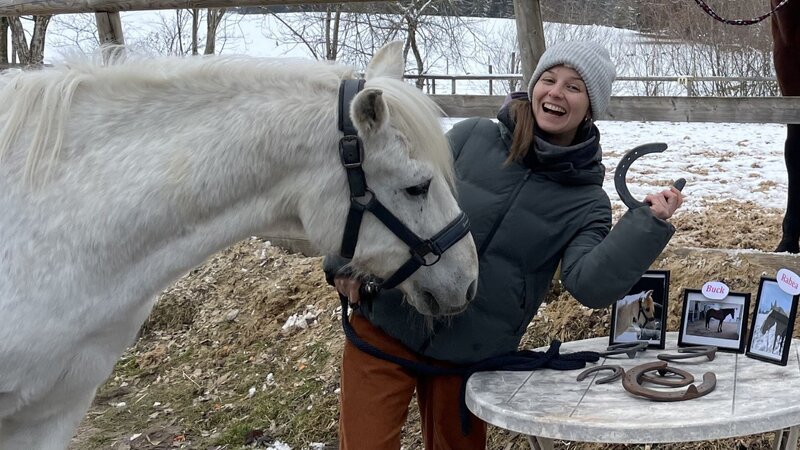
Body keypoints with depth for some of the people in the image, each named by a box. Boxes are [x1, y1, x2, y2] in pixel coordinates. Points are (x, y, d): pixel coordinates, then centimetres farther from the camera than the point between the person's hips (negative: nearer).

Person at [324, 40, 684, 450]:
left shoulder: (586, 202, -2)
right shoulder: (471, 137, -2)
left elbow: (590, 284, -18)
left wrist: (649, 223, -27)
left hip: (471, 356, 1)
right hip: (386, 328, 0)